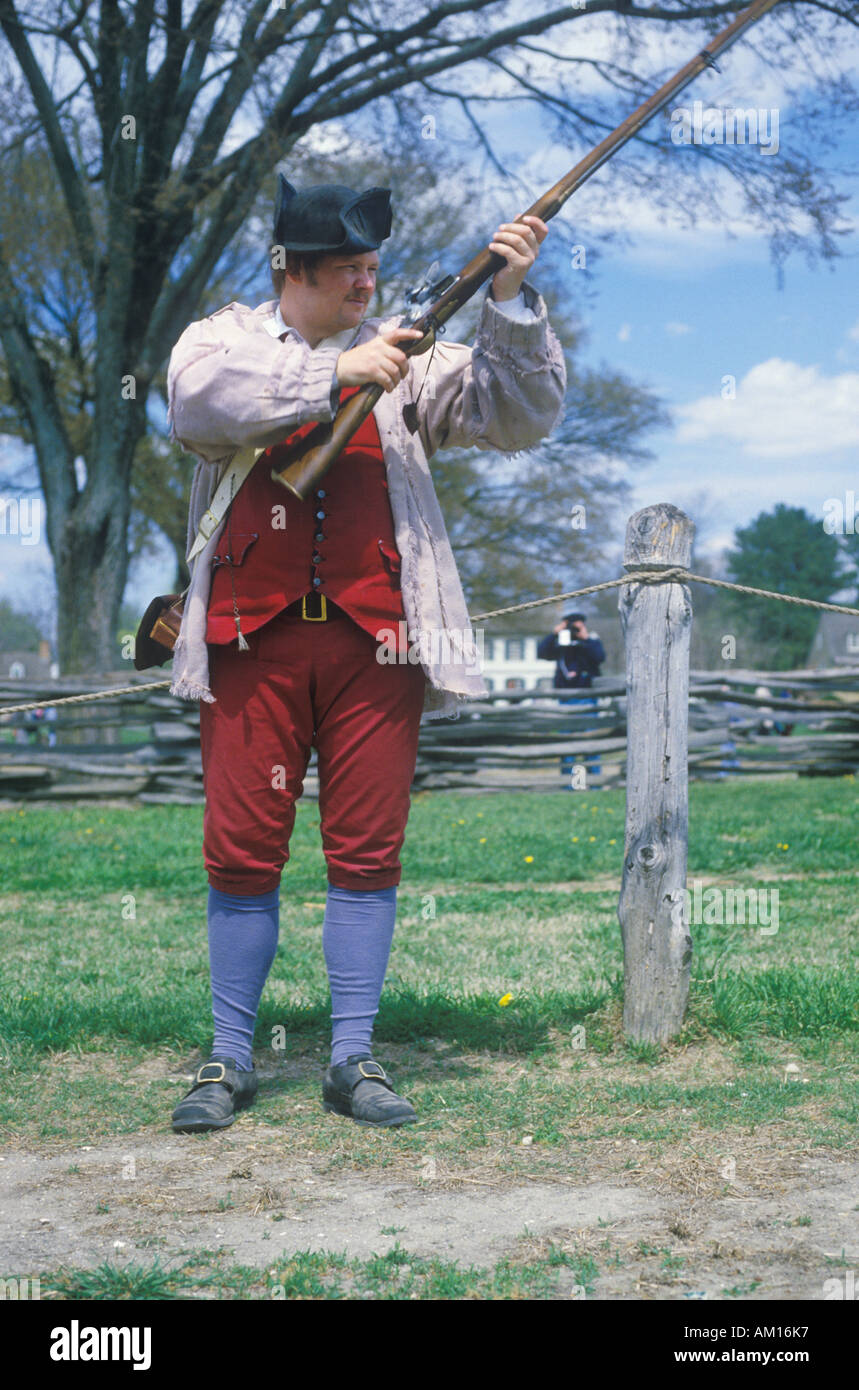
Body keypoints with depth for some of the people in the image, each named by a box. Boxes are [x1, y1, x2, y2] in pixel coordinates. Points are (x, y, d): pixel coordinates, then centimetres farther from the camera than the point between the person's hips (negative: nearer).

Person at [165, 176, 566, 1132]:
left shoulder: (404, 355, 13)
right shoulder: (223, 338, 11)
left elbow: (518, 416, 5)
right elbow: (198, 401, -13)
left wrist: (509, 303, -9)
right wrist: (337, 373, -15)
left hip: (374, 640, 1)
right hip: (253, 639, -1)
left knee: (367, 852, 2)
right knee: (242, 854, 1)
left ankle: (353, 1060, 13)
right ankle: (229, 1061, 14)